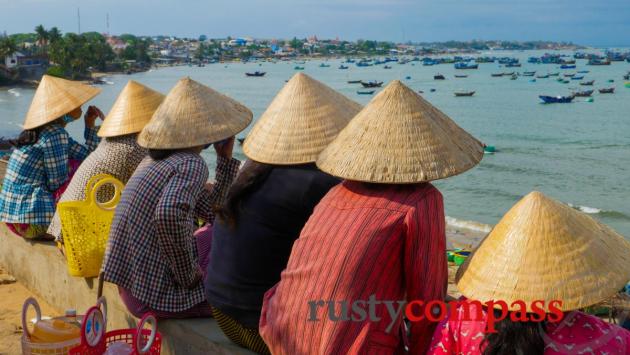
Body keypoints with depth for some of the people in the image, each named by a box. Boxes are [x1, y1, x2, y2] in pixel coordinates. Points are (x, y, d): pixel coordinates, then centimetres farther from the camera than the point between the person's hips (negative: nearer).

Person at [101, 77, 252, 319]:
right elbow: (170, 213, -38)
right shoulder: (191, 165, -17)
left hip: (131, 286, 9)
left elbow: (212, 212, 16)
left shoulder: (155, 160, 12)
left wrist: (225, 158, 14)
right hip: (157, 296, -9)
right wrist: (189, 274, -23)